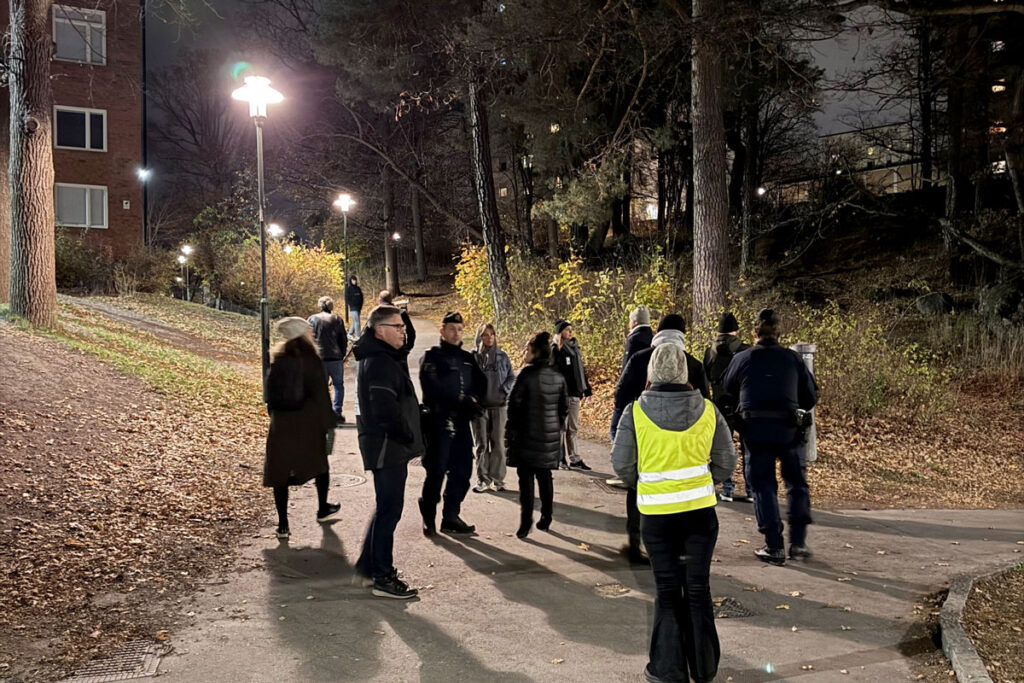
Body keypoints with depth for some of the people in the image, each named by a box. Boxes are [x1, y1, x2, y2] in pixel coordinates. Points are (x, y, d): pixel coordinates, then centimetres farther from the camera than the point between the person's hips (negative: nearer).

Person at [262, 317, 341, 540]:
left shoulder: (277, 360, 1)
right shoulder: (310, 360, -9)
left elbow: (270, 393, 5)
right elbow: (321, 394, -9)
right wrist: (329, 423, -4)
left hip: (281, 424, 2)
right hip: (309, 424, -2)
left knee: (280, 471, 4)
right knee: (319, 463, 20)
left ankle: (283, 524, 0)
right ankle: (323, 509, 35)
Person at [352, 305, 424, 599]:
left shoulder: (379, 357, 14)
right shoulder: (379, 363, -20)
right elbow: (386, 410, -25)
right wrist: (409, 437, -16)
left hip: (390, 447, 11)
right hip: (387, 447, -11)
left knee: (388, 507, 20)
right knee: (389, 509, -4)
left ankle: (368, 563, 31)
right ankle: (382, 577, 4)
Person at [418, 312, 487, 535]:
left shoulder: (467, 358, 16)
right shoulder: (432, 357, -3)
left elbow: (481, 383, 10)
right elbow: (432, 389, -15)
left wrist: (473, 400, -10)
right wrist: (460, 401, -19)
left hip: (462, 422, 6)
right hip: (438, 422, -6)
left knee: (462, 471, 8)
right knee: (436, 471, -3)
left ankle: (451, 517, 19)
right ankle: (428, 518, 11)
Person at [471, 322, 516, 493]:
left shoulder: (502, 356, 7)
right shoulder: (472, 356, 1)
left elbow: (511, 377, 11)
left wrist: (505, 390, -5)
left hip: (499, 406, 2)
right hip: (479, 406, -2)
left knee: (498, 444, 4)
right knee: (481, 445, 3)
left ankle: (497, 479, 12)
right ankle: (483, 480, 10)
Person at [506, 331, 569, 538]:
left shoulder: (527, 373, -13)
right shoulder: (558, 377, 4)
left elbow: (515, 403, -12)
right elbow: (564, 407, 9)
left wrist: (510, 428, -3)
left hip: (527, 435, -5)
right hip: (550, 437, 5)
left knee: (526, 478, -1)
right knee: (545, 477, 15)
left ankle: (526, 521, -5)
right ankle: (545, 519, 20)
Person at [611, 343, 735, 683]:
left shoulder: (635, 412, -9)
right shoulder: (708, 410, -3)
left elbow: (621, 464, -6)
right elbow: (726, 461, 2)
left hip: (656, 512, -1)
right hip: (700, 509, 2)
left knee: (667, 589, 10)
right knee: (698, 586, 13)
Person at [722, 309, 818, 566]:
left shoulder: (742, 358, 3)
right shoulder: (792, 358, 5)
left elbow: (726, 390, 14)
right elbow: (810, 398, 10)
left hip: (754, 427, -1)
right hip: (786, 428, 1)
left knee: (762, 485, 6)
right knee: (796, 482, 15)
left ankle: (774, 547, 4)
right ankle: (798, 542, 12)